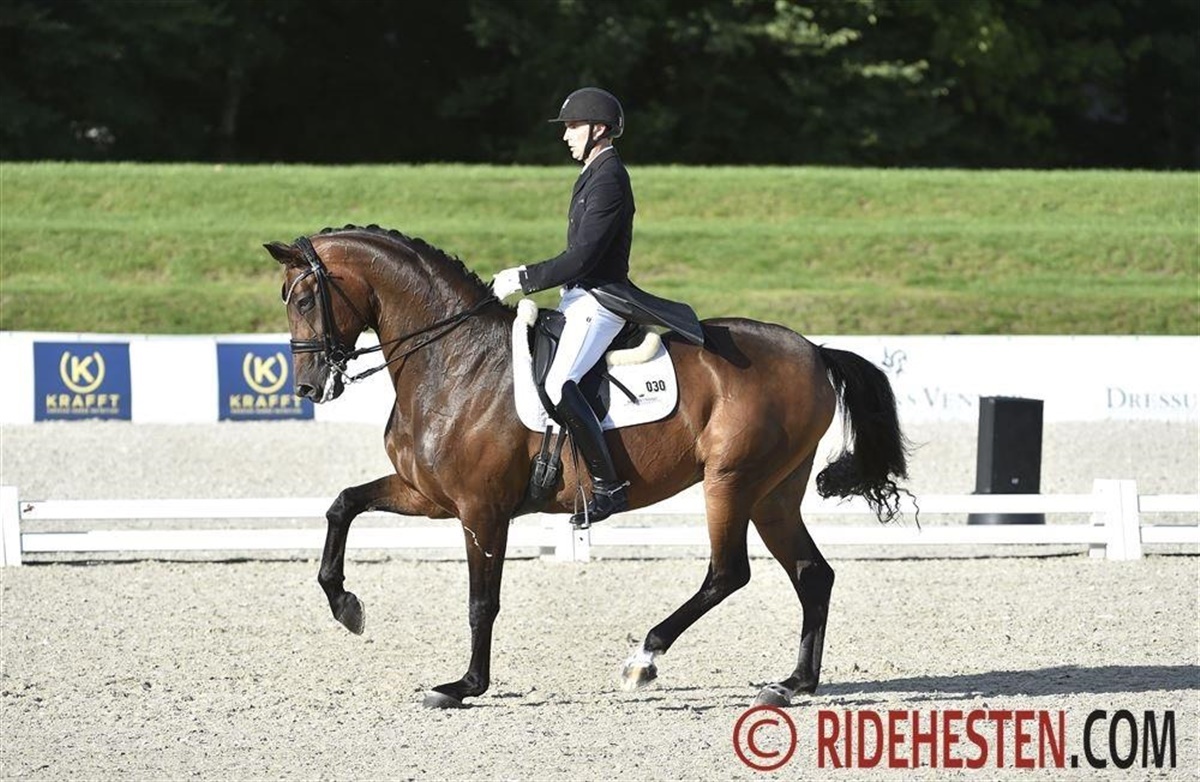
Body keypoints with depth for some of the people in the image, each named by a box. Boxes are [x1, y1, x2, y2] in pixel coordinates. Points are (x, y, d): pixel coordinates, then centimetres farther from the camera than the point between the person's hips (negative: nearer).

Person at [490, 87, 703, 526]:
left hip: (599, 300, -11)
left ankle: (609, 486, -25)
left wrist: (523, 281, -15)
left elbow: (581, 259, -21)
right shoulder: (595, 174, 18)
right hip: (582, 296, 11)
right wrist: (526, 275, 16)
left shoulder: (608, 180, -15)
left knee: (559, 384, -26)